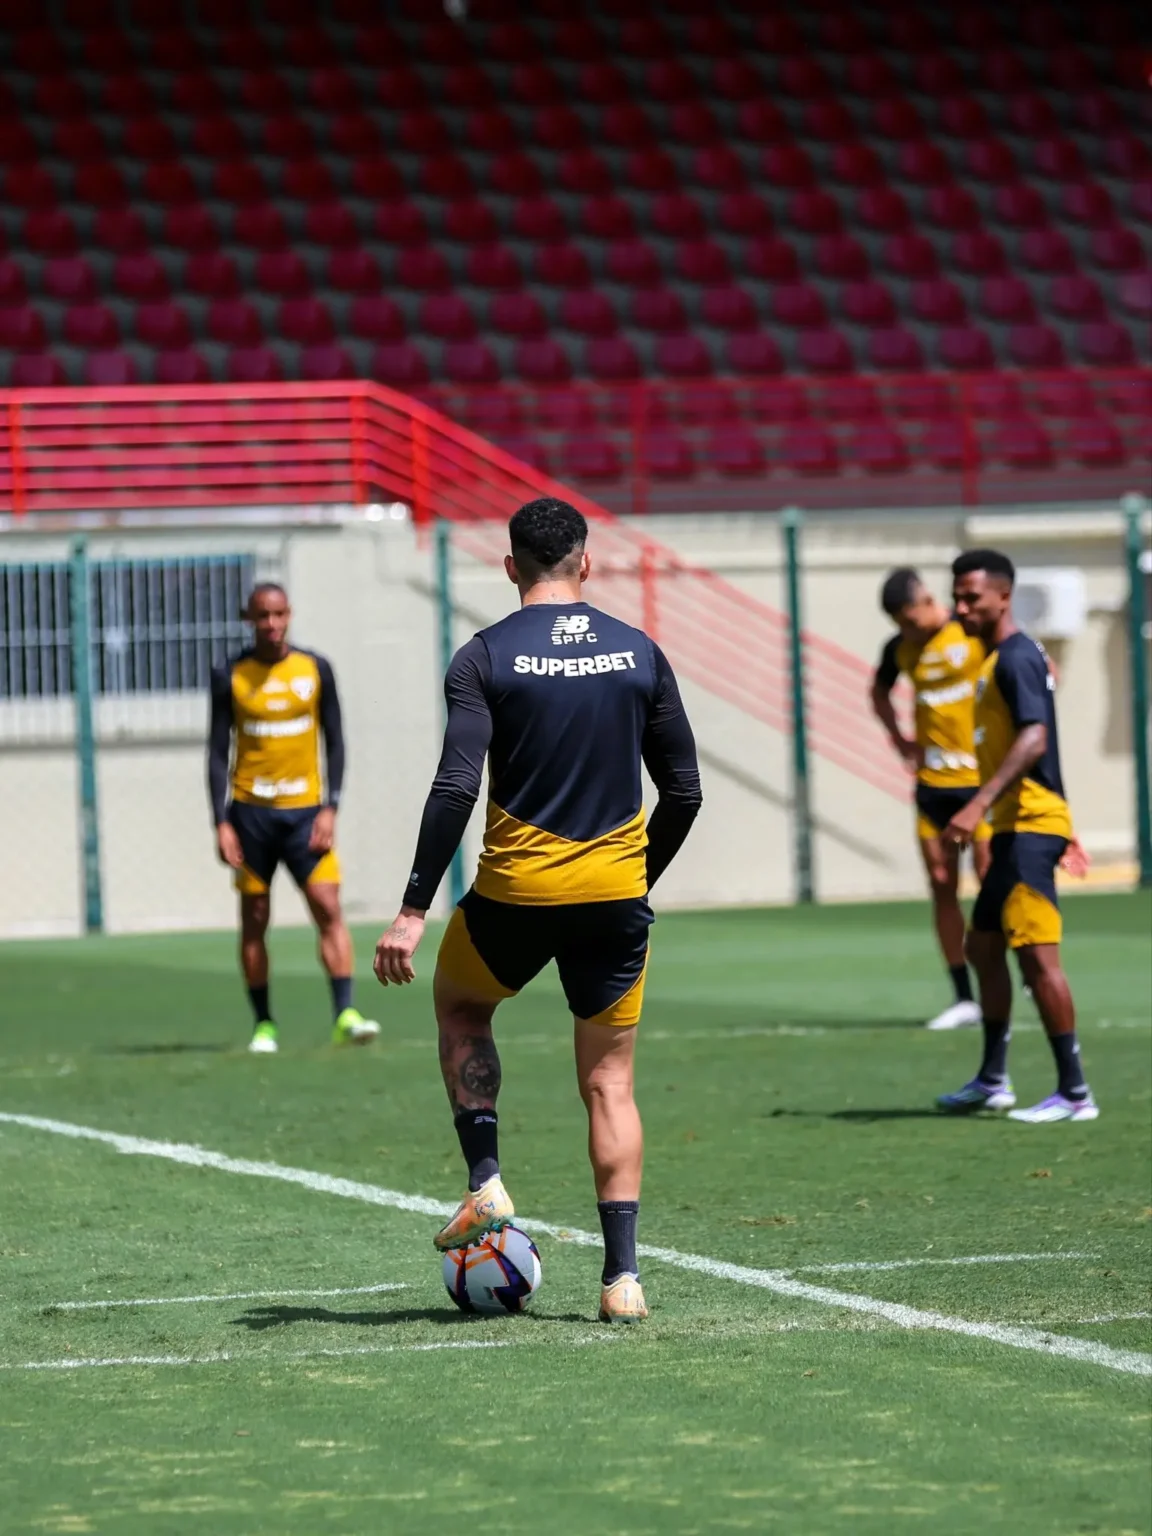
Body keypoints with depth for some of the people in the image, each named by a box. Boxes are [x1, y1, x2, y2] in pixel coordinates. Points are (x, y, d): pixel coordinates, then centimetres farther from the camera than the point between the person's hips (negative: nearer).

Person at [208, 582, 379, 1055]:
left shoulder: (315, 670, 4)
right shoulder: (230, 677, 1)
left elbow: (334, 742, 7)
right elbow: (218, 753, 3)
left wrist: (330, 808, -4)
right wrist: (222, 822, -5)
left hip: (305, 812, 0)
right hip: (251, 812, 0)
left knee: (329, 909, -12)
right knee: (254, 919, 3)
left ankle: (345, 1015, -16)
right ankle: (263, 1024, 11)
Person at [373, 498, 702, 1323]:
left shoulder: (486, 657, -6)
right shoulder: (640, 654, 4)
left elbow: (455, 788, -14)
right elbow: (684, 791, 6)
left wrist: (414, 910, -12)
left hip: (517, 888, -2)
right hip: (616, 895, 2)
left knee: (459, 1004, 28)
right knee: (610, 1082, 9)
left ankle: (486, 1183, 13)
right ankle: (623, 1275, 0)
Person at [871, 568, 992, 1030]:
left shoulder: (976, 633, -11)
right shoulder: (900, 649, 5)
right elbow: (880, 691, 27)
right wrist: (900, 738, 13)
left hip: (982, 778, -5)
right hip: (932, 781, 5)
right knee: (942, 888, 4)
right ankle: (964, 997, 10)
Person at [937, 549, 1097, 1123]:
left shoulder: (1016, 659, -13)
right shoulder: (1001, 658, 18)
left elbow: (1034, 738, -26)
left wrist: (979, 806, -34)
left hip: (1030, 827, -11)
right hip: (1014, 829, 11)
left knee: (1036, 956, -12)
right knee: (983, 946, 17)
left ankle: (1074, 1092, -11)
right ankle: (992, 1080, 27)